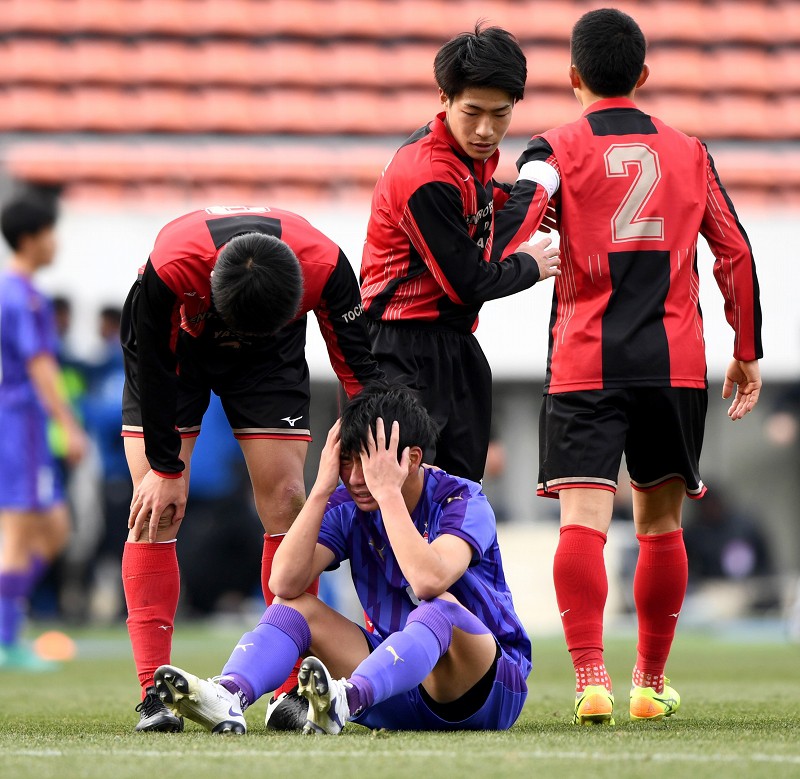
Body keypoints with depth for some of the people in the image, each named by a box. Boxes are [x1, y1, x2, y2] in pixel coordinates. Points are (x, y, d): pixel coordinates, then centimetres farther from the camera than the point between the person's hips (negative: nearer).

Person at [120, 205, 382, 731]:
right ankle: (154, 692, -10)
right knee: (156, 508, -11)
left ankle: (293, 690, -7)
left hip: (273, 358, 1)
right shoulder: (170, 265, -40)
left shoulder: (326, 267, -36)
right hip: (173, 347, -1)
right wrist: (165, 468, -17)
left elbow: (358, 362, -20)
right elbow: (151, 366, -24)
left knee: (285, 501, -10)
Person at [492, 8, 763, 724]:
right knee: (661, 523, 14)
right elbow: (736, 254, 14)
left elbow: (511, 229, -16)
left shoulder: (557, 151, 2)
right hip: (677, 363, 3)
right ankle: (652, 685, 19)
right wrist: (747, 354, 22)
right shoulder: (688, 153, 12)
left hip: (586, 363, -3)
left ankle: (591, 680, -25)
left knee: (583, 520, -9)